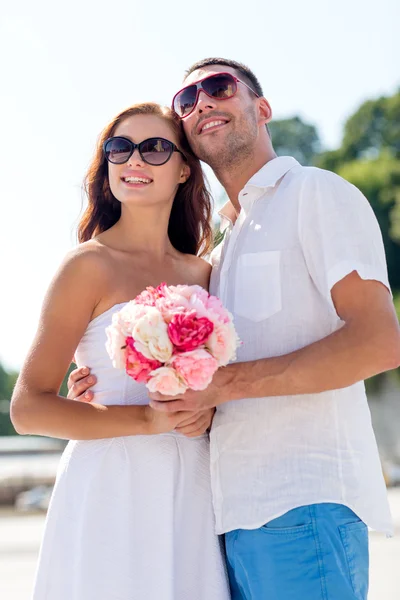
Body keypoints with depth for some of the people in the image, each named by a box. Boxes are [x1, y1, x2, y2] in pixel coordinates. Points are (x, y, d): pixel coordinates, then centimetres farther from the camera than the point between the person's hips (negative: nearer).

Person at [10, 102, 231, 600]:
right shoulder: (90, 265, -4)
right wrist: (148, 419, -19)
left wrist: (208, 409, -1)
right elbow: (28, 408, -8)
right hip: (111, 490, -5)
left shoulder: (202, 273, 11)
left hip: (192, 493, 5)